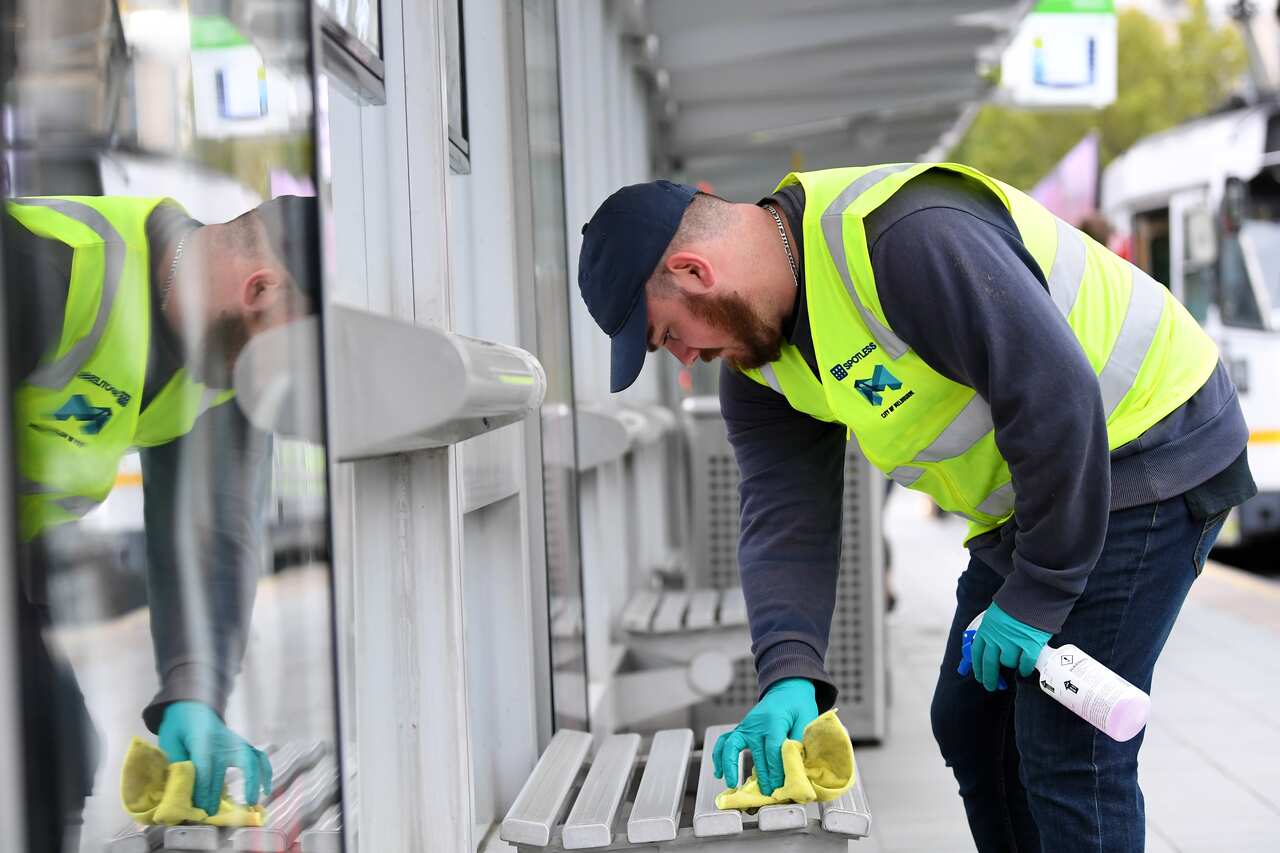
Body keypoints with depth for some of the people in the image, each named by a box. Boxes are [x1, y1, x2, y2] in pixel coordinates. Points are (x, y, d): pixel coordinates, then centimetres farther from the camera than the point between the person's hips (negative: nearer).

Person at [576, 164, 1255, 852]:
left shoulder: (906, 235, -30)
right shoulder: (756, 353, 0)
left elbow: (1056, 396, -31)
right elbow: (784, 517, -6)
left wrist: (1034, 595, -23)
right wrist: (788, 676, -22)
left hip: (1142, 453, -9)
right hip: (1027, 490, 9)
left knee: (1067, 752, -10)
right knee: (970, 724, 14)